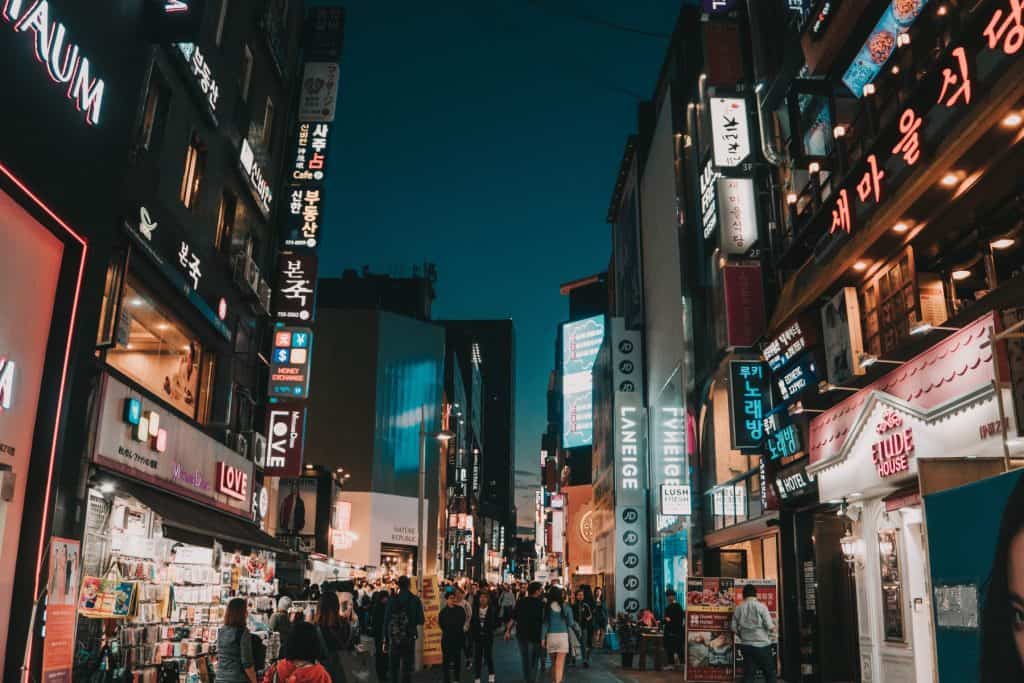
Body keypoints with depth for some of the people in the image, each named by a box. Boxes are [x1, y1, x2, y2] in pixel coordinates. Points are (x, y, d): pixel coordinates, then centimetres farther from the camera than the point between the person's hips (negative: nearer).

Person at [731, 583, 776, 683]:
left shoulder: (738, 608, 3)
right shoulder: (760, 606, -9)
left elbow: (734, 628, 4)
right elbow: (770, 626, -12)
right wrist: (773, 629, 10)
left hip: (746, 645, 4)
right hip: (762, 645, -4)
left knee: (748, 674, 5)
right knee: (770, 673, 9)